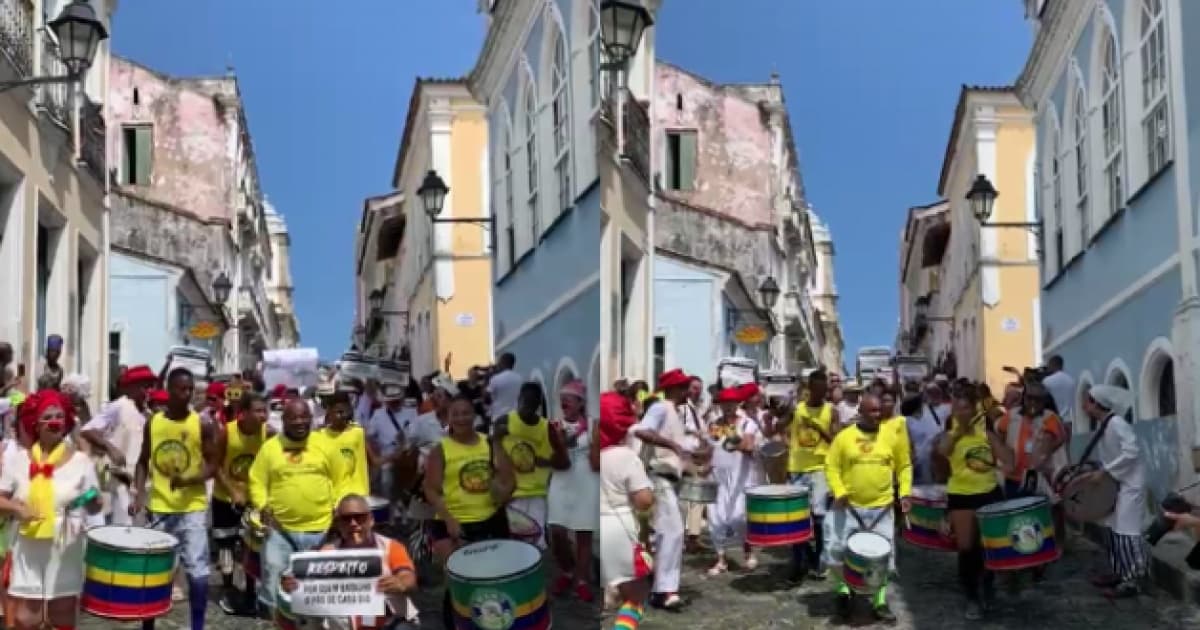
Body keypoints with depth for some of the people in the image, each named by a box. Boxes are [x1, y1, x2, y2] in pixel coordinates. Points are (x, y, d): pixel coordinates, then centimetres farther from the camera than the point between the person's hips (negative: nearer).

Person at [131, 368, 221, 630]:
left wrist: (190, 479, -20)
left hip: (193, 507, -2)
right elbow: (143, 462, 11)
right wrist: (139, 494, -2)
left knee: (197, 571, -7)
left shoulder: (203, 425, -4)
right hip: (158, 508, 2)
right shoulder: (152, 423, 3)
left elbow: (213, 464, -2)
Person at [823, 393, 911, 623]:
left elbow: (904, 466, 10)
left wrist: (904, 493, -1)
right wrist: (839, 492, -16)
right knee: (837, 549, -2)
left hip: (881, 508, 1)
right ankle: (843, 589, 22)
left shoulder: (892, 436, 0)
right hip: (849, 507, -1)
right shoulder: (844, 436, -5)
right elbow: (831, 467, -3)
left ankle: (879, 601, 17)